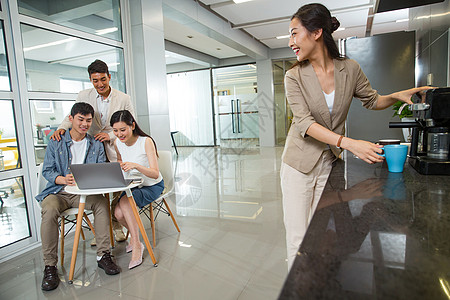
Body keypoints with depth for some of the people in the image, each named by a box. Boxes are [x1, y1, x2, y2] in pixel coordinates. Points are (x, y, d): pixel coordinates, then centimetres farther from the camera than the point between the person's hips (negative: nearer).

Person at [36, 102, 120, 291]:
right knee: (50, 210, -32)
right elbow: (47, 171, 0)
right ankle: (50, 266, -19)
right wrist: (64, 180, -22)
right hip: (58, 192, -1)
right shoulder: (56, 142, 6)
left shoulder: (96, 145, 10)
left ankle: (103, 255, -19)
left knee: (102, 203, -28)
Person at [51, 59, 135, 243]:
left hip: (115, 150, -1)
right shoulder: (83, 96, 2)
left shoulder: (124, 99, -3)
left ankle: (116, 224, 24)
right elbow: (72, 116, 11)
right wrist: (62, 128, -11)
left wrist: (111, 135, -15)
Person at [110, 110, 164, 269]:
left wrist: (135, 165, -44)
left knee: (125, 201, -31)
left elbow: (155, 173, -28)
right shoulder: (118, 143, -3)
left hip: (153, 186, -5)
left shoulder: (146, 141, -21)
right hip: (133, 185, 5)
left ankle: (136, 245, -16)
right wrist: (119, 166, -4)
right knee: (119, 214, -20)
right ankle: (134, 235, 13)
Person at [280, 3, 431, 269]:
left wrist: (398, 96, -6)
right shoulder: (294, 76, -6)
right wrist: (349, 143, -30)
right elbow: (304, 123, -18)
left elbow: (372, 100, 17)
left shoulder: (349, 68, 1)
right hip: (300, 163, -1)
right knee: (297, 239, -1)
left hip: (330, 163, 2)